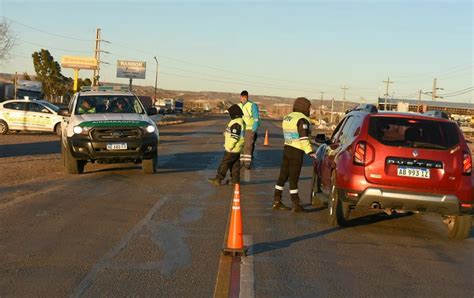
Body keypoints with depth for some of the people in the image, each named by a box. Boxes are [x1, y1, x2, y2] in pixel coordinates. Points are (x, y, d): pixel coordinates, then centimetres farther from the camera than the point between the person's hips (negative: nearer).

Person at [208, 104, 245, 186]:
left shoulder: (236, 123, -21)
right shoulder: (240, 121, 12)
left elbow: (234, 137, -24)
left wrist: (229, 147, -19)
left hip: (232, 149, -10)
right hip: (237, 149, 10)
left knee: (225, 163, -3)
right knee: (235, 165, 13)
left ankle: (218, 179, 2)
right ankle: (235, 180, 17)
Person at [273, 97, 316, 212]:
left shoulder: (287, 118, 14)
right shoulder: (302, 120, -14)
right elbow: (303, 138, -21)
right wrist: (310, 152, -22)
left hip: (287, 148, 8)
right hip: (297, 151, -8)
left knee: (283, 177, 12)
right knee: (293, 179, -5)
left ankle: (277, 202, 16)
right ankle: (296, 205, 1)